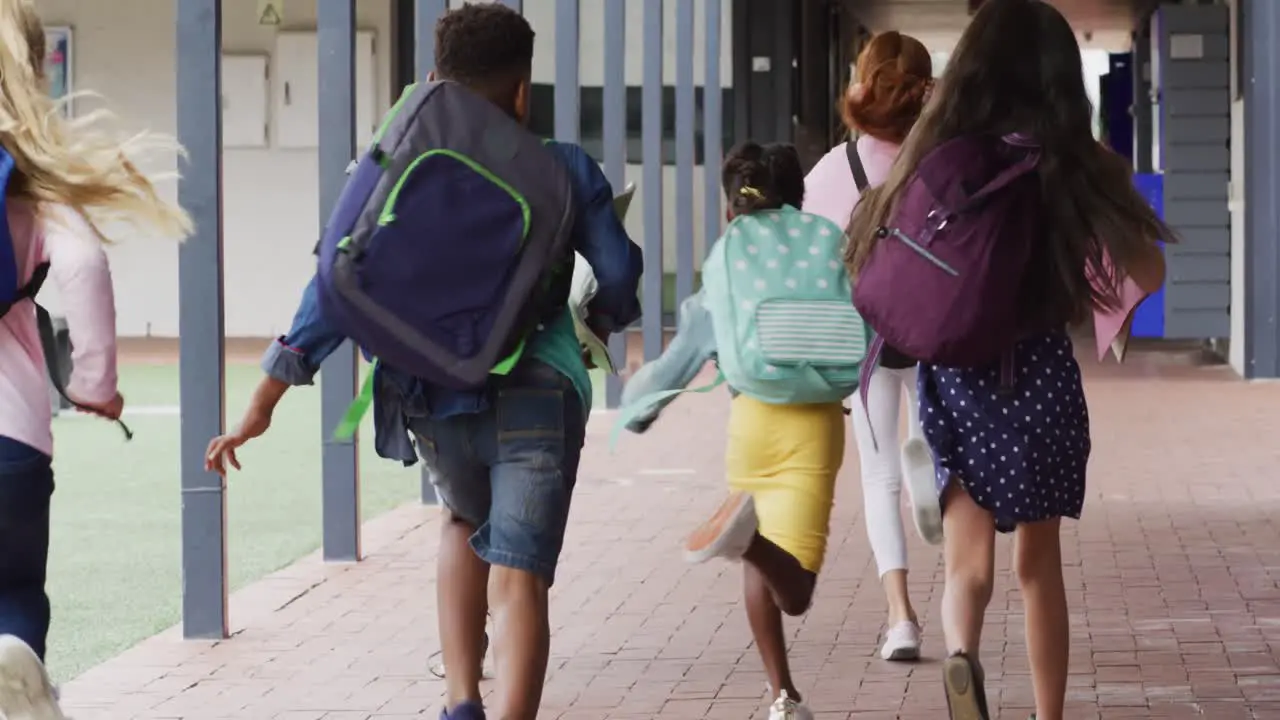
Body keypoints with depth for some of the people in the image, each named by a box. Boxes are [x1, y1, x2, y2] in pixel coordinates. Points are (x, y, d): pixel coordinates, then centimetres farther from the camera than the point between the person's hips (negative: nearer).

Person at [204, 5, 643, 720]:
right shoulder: (565, 170, 7)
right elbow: (619, 273, 3)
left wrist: (263, 405, 3)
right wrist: (600, 321, 28)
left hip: (434, 393, 3)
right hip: (537, 391, -3)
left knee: (467, 520, 32)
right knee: (518, 580, -7)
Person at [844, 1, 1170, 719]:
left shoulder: (934, 161, -4)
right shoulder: (1073, 166, -8)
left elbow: (877, 269, 0)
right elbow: (1146, 267, -2)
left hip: (953, 380, 0)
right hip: (1040, 378, 0)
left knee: (969, 560, 0)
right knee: (1040, 563, 15)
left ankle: (962, 652, -32)